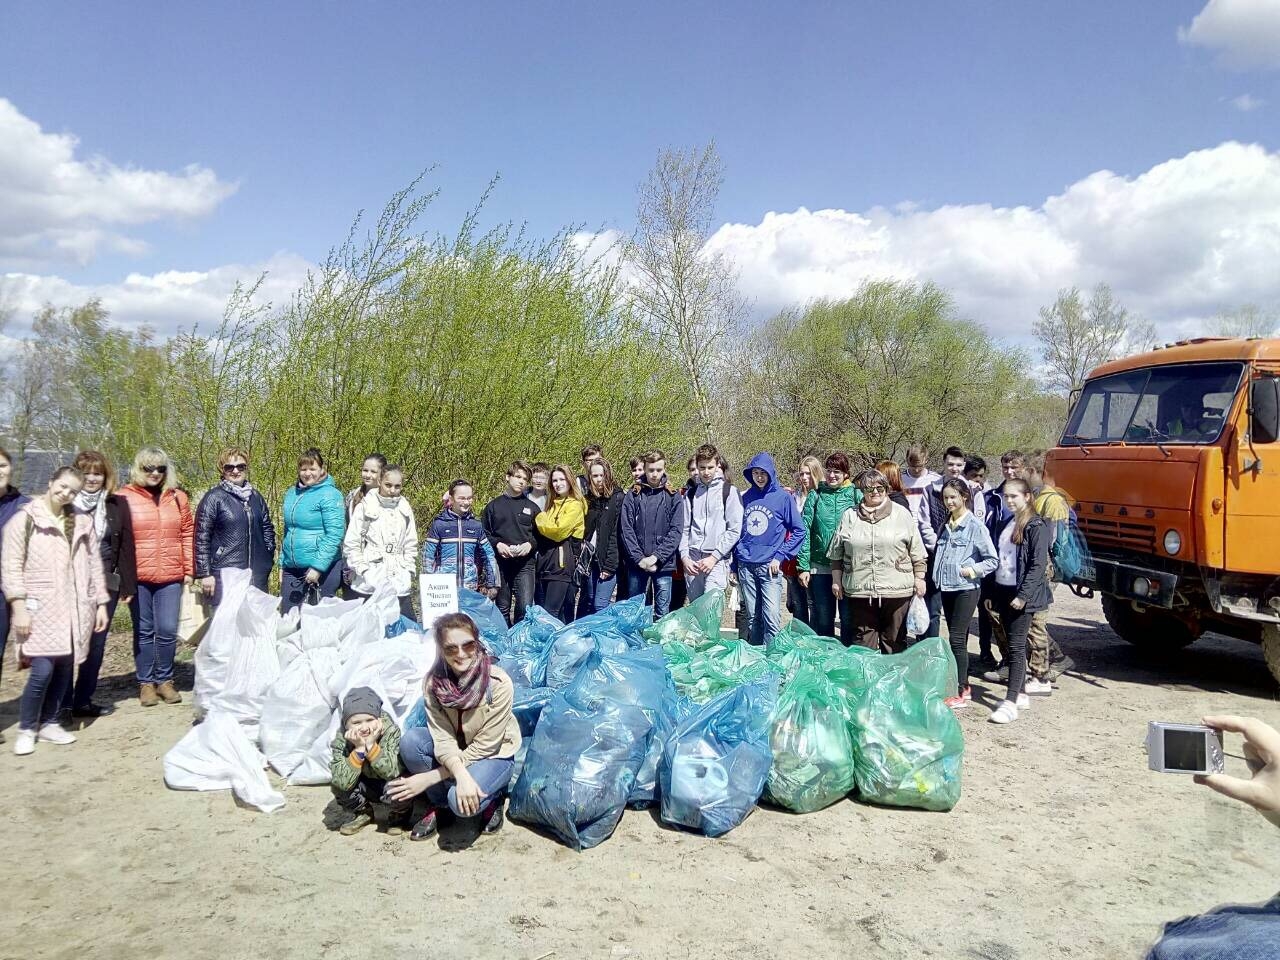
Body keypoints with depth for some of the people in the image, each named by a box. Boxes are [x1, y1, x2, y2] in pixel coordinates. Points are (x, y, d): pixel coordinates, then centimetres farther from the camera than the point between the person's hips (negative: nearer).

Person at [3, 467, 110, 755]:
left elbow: (94, 566, 14)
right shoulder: (24, 518, -1)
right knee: (43, 669, -11)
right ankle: (26, 729, 7)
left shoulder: (82, 523, 12)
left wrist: (101, 603, 9)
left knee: (64, 668, 5)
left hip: (74, 608, 4)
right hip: (40, 607, -4)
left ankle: (49, 723, 21)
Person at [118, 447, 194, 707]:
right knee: (144, 631, 7)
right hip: (138, 577, -2)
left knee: (168, 630, 2)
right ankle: (146, 682, 18)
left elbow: (188, 534, 11)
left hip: (171, 577, 2)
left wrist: (189, 569, 7)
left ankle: (165, 680, 18)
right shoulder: (125, 498, 1)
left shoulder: (177, 497, 9)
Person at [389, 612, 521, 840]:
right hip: (455, 749, 4)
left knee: (461, 803, -32)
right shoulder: (434, 682, -17)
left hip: (494, 754, -4)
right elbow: (443, 740, -20)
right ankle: (437, 802, -2)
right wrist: (462, 776, -40)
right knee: (410, 741, -25)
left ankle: (492, 796, 2)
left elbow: (484, 746, -22)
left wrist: (431, 777, -23)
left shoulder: (498, 684, -28)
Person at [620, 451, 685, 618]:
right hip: (637, 564, 1)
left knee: (662, 612, 3)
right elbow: (626, 530, -1)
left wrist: (656, 556, -12)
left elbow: (676, 531, -4)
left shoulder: (674, 496, 2)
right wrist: (639, 558, -10)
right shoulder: (633, 495, 4)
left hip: (663, 564, -1)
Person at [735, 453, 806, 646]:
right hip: (746, 566, 4)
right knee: (751, 617, 8)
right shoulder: (746, 497, 11)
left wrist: (780, 557, -8)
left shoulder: (783, 497, -1)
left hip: (769, 566, -4)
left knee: (771, 617, -11)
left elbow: (799, 531, -2)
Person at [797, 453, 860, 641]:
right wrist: (803, 566, -6)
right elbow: (804, 531, 1)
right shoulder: (815, 496, 4)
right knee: (823, 619, 8)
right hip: (820, 567, 1)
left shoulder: (856, 496, 2)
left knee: (849, 618, 6)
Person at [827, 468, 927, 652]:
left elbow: (917, 552, 6)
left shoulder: (902, 514, 5)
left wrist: (919, 578, 3)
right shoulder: (849, 516, 8)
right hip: (859, 590, 1)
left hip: (896, 590, -1)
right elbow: (836, 554, 12)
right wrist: (836, 580, 9)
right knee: (863, 642, 6)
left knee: (893, 641, 8)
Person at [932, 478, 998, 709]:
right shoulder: (945, 525, 10)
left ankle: (960, 692, -4)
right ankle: (964, 686, 22)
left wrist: (973, 570, -16)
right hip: (947, 588, 7)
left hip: (966, 589, -7)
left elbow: (993, 560, -8)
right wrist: (938, 575, 8)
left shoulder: (975, 526, -9)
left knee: (957, 638, -9)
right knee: (956, 638, 12)